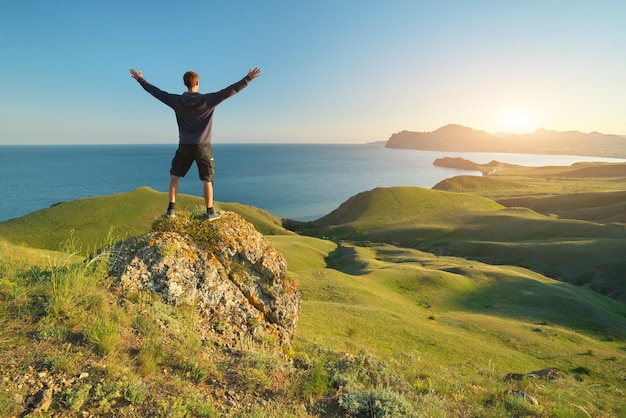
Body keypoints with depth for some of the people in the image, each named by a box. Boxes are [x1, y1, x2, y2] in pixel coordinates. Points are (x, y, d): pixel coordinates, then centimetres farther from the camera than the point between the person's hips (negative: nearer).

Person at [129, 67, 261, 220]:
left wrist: (140, 79, 24)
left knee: (174, 176, 16)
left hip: (185, 146, 2)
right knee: (207, 180, 6)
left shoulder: (177, 101, -2)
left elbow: (157, 92, 9)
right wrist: (248, 78, -8)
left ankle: (171, 208, 13)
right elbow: (230, 91, -11)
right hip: (203, 146, -2)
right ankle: (210, 212, 10)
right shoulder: (207, 100, -9)